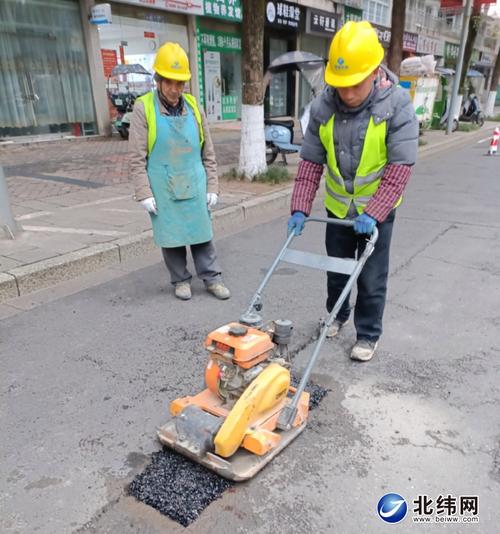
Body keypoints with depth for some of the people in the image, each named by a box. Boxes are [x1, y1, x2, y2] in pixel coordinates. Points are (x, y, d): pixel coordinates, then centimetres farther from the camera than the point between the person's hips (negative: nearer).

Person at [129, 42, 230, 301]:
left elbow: (208, 153, 8)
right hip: (163, 190, -2)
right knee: (170, 236, 7)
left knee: (201, 232, 9)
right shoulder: (143, 108, -6)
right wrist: (144, 193, -10)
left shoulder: (193, 106, 4)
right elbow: (137, 158, -6)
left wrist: (212, 186, 5)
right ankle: (180, 280, 23)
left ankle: (211, 278, 19)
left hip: (194, 187, 3)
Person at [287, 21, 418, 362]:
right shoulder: (323, 106, -12)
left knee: (371, 279, 5)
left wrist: (373, 213, -28)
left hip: (377, 210, -3)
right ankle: (337, 314, 42)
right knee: (336, 269, 18)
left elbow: (400, 166, -21)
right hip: (337, 208, 3)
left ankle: (369, 334, 24)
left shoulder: (397, 104, -20)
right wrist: (300, 208, -15)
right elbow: (311, 162, -9)